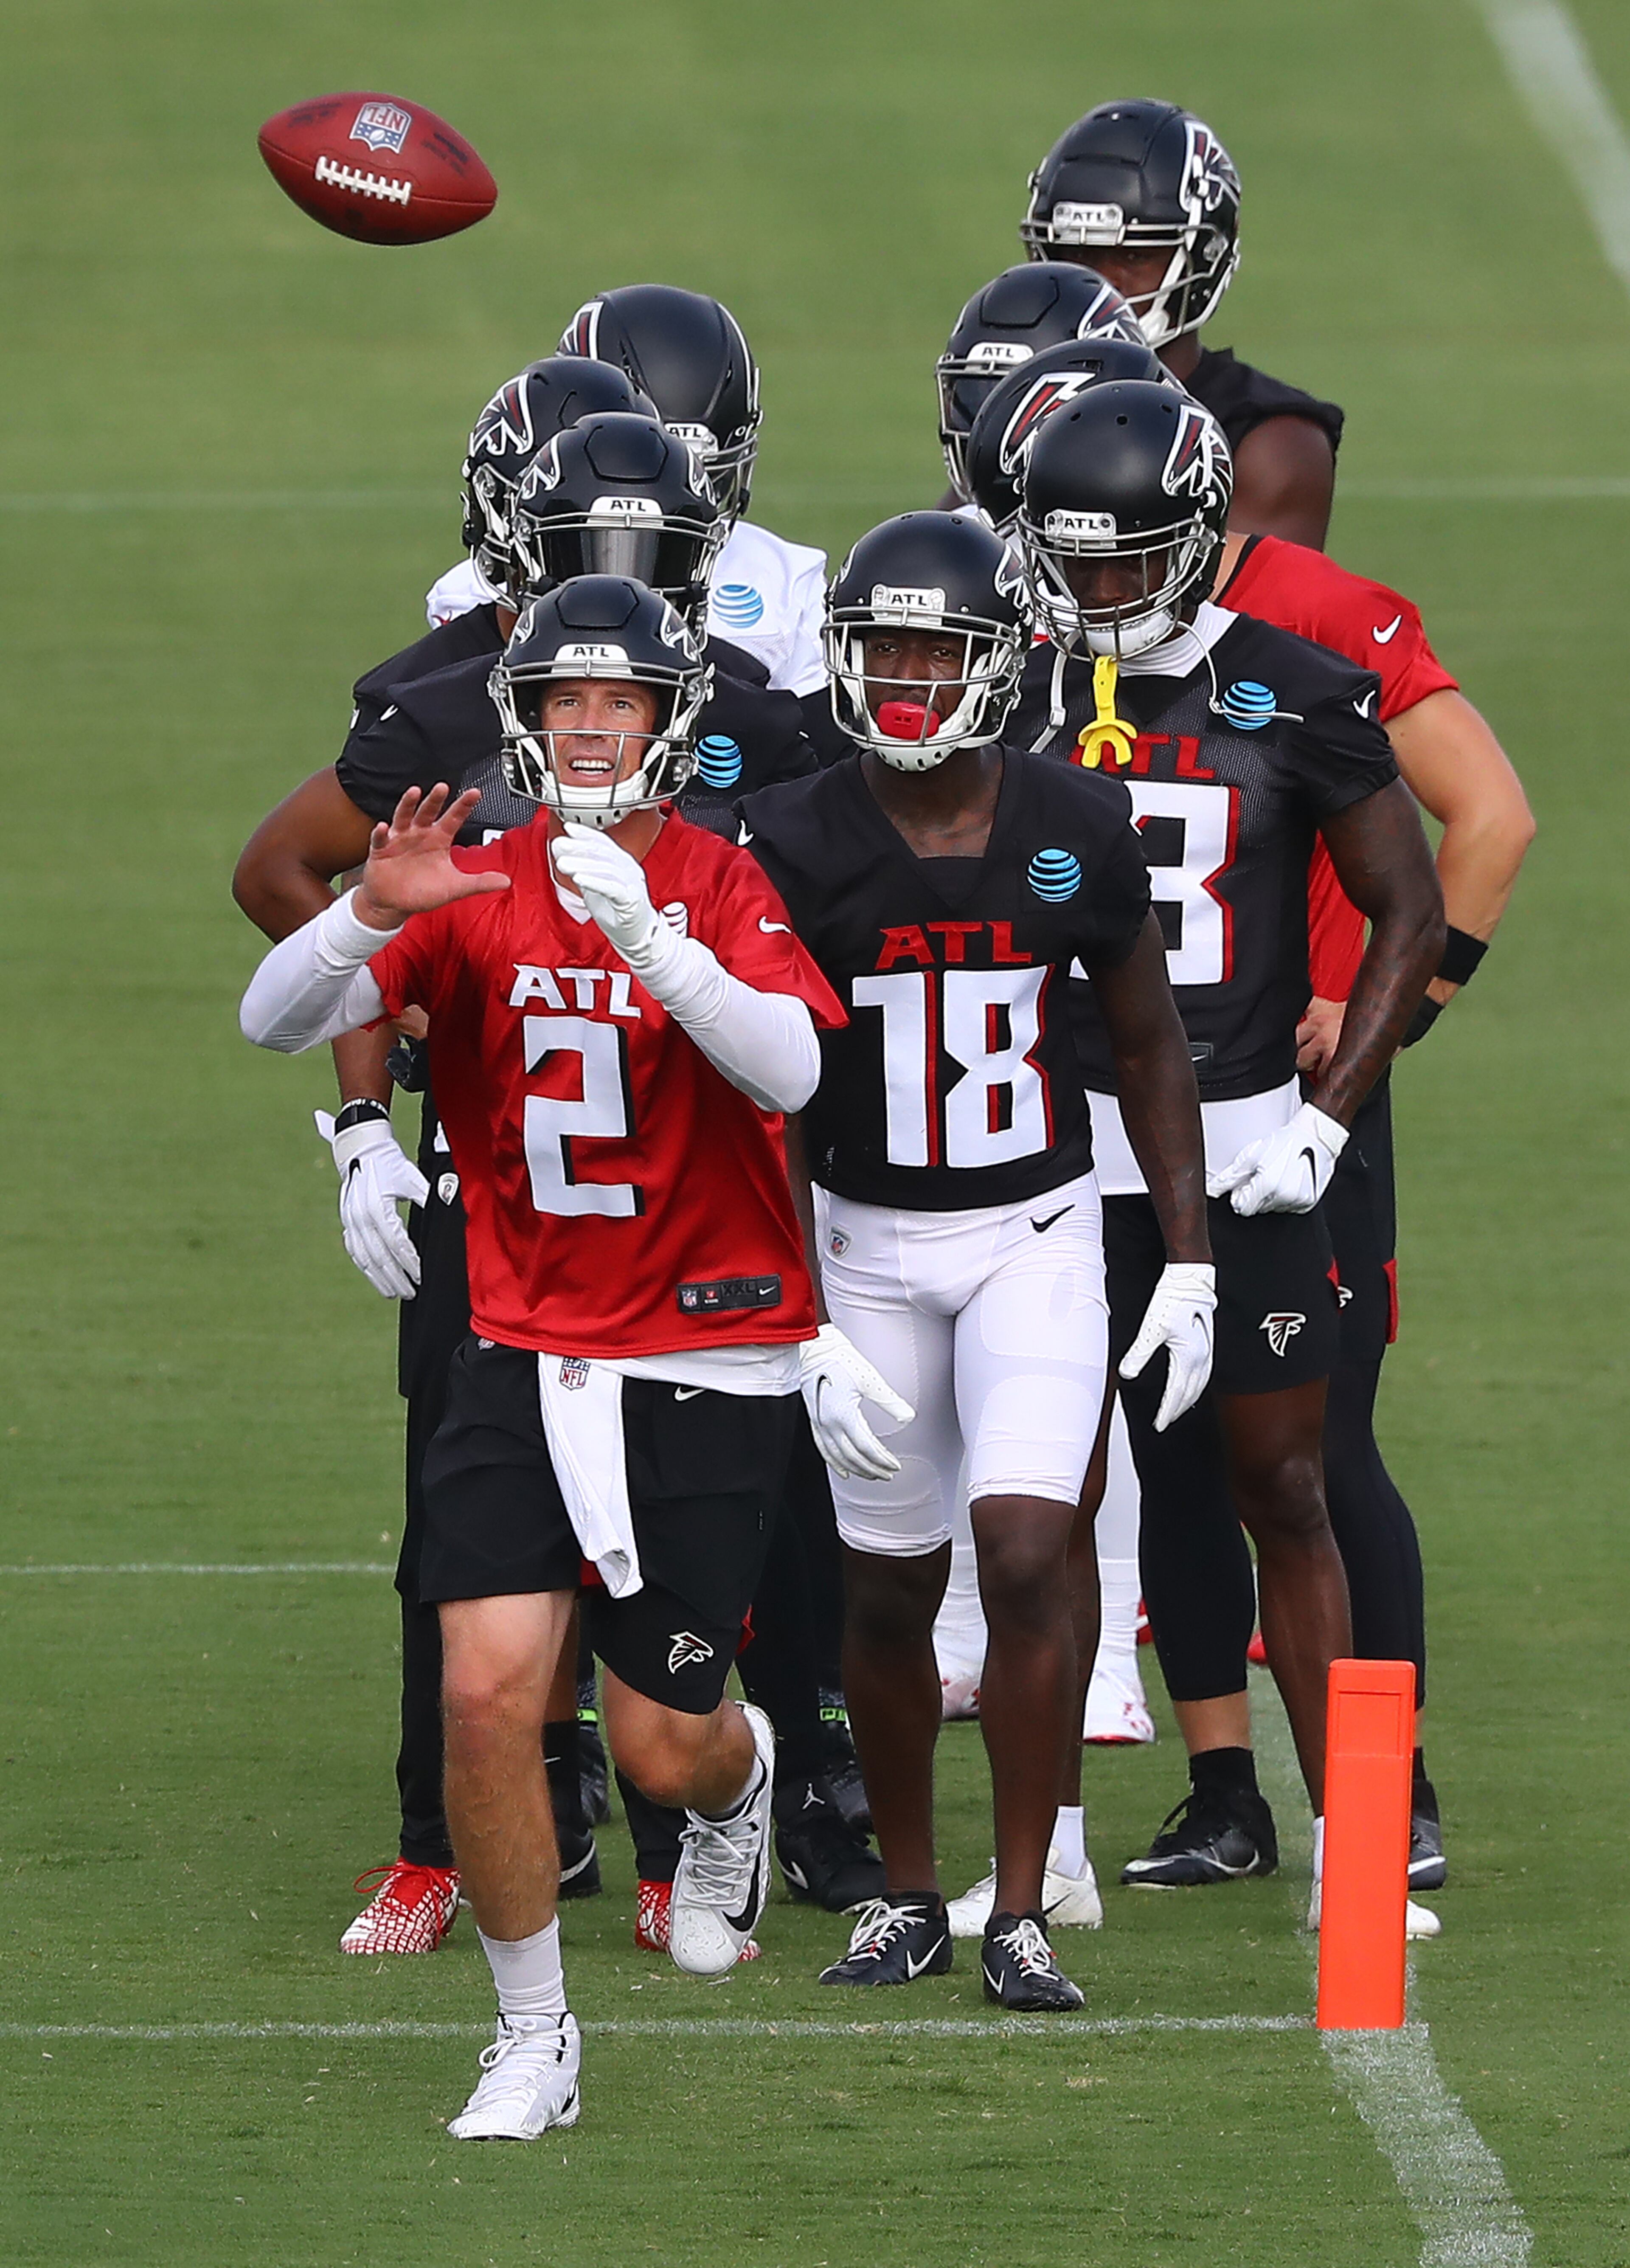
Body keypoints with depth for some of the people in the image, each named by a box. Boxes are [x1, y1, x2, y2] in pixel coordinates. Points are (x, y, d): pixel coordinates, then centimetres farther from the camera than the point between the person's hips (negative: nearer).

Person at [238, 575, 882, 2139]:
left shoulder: (724, 886, -6)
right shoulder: (476, 889, 0)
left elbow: (789, 1069, -23)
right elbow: (274, 1022, -10)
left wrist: (644, 931, -35)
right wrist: (375, 913, -29)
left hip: (706, 1359, -2)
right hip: (524, 1350, 2)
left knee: (662, 1747, 2)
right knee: (488, 1689, -13)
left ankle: (739, 1784, 41)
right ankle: (533, 2038, 4)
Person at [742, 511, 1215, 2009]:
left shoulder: (1074, 832, -6)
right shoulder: (799, 845, -10)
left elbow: (1150, 1047, 6)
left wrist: (1192, 1264, 3)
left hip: (1037, 1237, 0)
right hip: (869, 1247, 0)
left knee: (1027, 1559, -15)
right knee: (891, 1593, 7)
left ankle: (1024, 1916, -6)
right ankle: (909, 1898, 26)